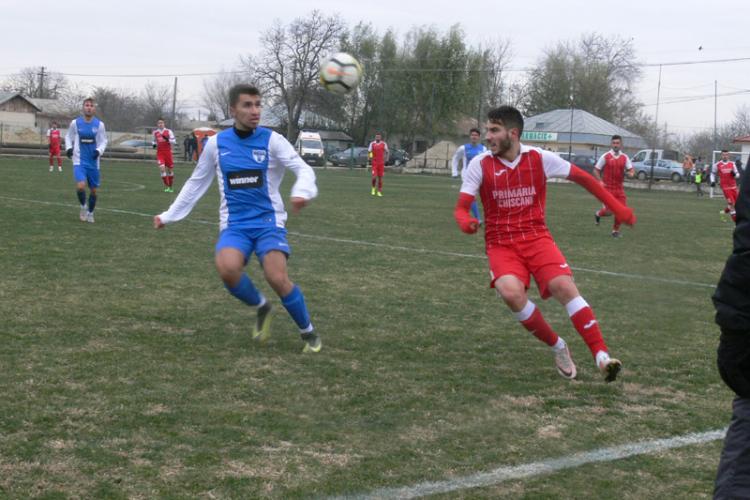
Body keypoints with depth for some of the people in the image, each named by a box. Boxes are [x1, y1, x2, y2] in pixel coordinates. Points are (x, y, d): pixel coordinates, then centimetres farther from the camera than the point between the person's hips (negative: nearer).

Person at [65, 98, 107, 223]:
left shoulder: (99, 124, -1)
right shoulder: (75, 123, -2)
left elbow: (103, 141, 6)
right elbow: (68, 136, 12)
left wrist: (99, 151, -14)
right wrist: (69, 148, -7)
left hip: (93, 162, 2)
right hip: (79, 161, -2)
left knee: (93, 190, 9)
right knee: (80, 186, -22)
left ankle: (90, 213, 32)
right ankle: (83, 207, 6)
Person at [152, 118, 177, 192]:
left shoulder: (168, 131, -1)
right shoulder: (155, 132, 9)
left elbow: (174, 141, -8)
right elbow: (154, 140, 27)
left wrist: (167, 139, -26)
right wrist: (153, 144, 5)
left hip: (167, 152, -1)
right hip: (160, 153, 1)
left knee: (170, 170, 5)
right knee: (162, 168, -16)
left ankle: (171, 187, 22)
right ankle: (166, 187, -8)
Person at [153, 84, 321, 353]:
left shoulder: (271, 139, -4)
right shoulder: (216, 143, 4)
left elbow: (304, 169, -11)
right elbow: (196, 183, 16)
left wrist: (302, 191, -34)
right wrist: (169, 215, 17)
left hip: (268, 221, -2)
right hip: (235, 225, 2)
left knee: (277, 278, -23)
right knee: (227, 269, -29)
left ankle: (309, 332, 4)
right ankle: (261, 307, 3)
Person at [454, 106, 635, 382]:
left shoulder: (540, 158, -3)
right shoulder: (480, 164, -4)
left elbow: (582, 177, 7)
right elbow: (461, 207, -6)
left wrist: (616, 207, 5)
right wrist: (465, 221, -30)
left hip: (536, 237, 0)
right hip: (500, 244, 0)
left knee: (565, 285, -25)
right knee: (511, 292, -29)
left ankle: (602, 356, -22)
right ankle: (558, 347, -7)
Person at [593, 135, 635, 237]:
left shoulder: (624, 157, 6)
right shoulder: (605, 156, -4)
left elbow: (631, 169, 6)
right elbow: (596, 170, 0)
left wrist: (631, 173, -18)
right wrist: (600, 181, -14)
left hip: (619, 188, 4)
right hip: (607, 188, -4)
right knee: (609, 211, -10)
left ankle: (616, 230, 18)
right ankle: (598, 214, 26)